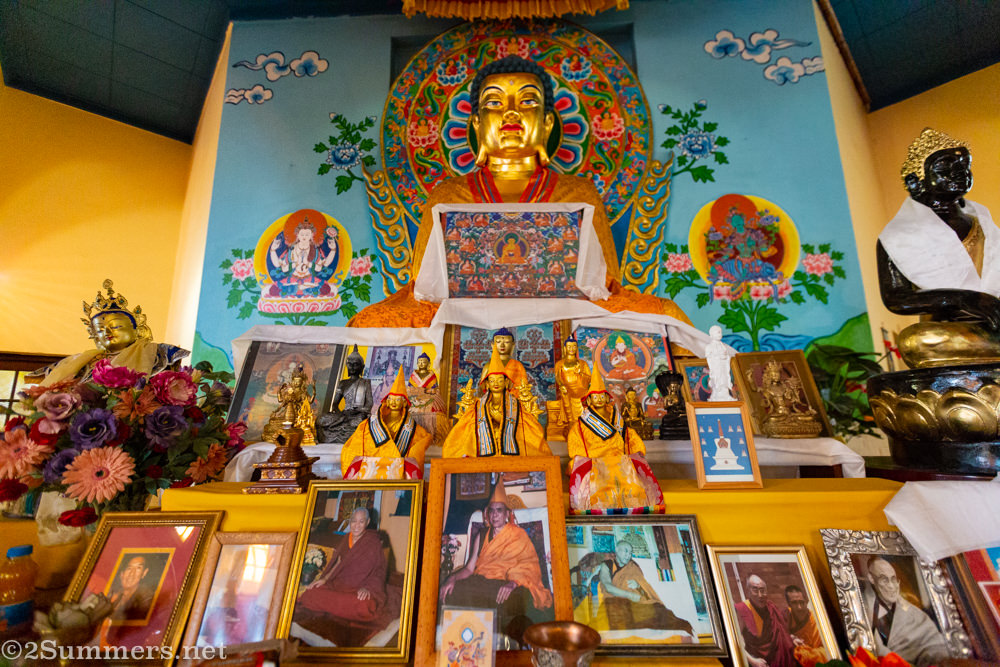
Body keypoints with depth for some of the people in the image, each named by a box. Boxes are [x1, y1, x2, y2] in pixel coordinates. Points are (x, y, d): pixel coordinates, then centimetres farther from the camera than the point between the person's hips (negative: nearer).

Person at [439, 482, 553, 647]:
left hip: (507, 586, -3)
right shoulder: (481, 536, 14)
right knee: (453, 593, -23)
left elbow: (530, 567, -6)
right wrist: (453, 578, -10)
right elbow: (469, 568, 10)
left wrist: (513, 583, -24)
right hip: (481, 583, 3)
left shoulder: (519, 535, 3)